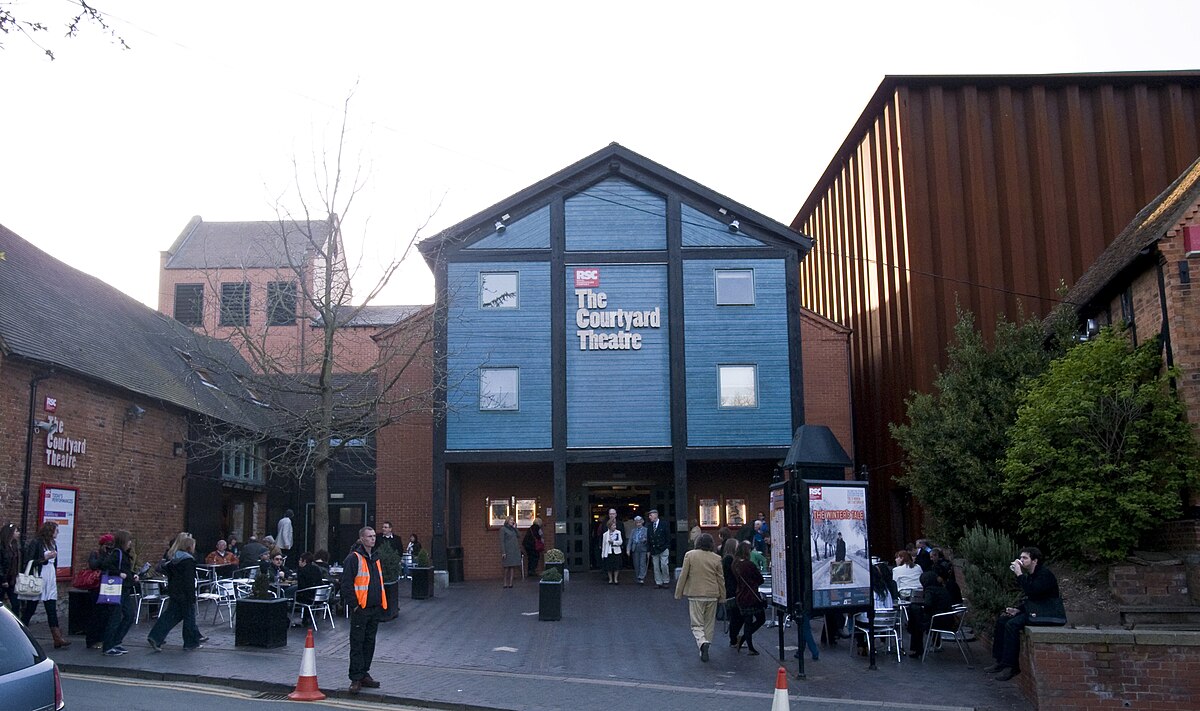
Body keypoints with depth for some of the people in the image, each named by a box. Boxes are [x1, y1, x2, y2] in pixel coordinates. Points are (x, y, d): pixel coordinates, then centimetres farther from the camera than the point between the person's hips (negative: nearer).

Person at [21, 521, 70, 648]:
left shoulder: (53, 543, 14)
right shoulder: (36, 543, -8)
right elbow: (28, 562, -14)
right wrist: (45, 558, -19)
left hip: (50, 581, 7)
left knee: (52, 610, 0)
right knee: (29, 609, 3)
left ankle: (58, 638, -6)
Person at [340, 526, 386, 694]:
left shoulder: (376, 558, 16)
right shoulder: (353, 558, -9)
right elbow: (346, 584, -13)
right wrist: (354, 604, -16)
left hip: (375, 609, 8)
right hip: (360, 610, -7)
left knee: (369, 642, 13)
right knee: (357, 644, -3)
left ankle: (364, 674, 22)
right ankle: (356, 679, 1)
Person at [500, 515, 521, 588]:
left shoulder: (513, 529, 15)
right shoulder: (503, 529, -3)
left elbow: (518, 537, 4)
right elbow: (502, 541, -8)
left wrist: (515, 528, 1)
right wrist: (503, 552, -14)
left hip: (515, 550, 5)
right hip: (507, 551, -5)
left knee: (513, 566, 3)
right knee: (507, 567, -3)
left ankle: (510, 582, 6)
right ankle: (505, 582, 6)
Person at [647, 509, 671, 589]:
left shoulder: (664, 524, -1)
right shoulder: (649, 526, 11)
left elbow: (668, 537, -2)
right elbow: (648, 538, 11)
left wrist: (667, 547, -9)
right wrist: (649, 550, 4)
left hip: (663, 549, -4)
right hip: (654, 550, 4)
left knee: (664, 565, -8)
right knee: (656, 567, 5)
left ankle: (666, 581, 7)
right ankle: (658, 582, 12)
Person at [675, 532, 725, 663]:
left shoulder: (690, 555, -4)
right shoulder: (716, 558, 2)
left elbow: (683, 575, -3)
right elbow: (721, 579, 7)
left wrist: (678, 593, 5)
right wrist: (722, 597, 16)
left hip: (695, 595, -2)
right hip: (712, 595, 2)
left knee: (697, 624, 1)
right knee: (709, 623, 14)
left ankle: (702, 643, -26)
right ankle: (704, 651, 18)